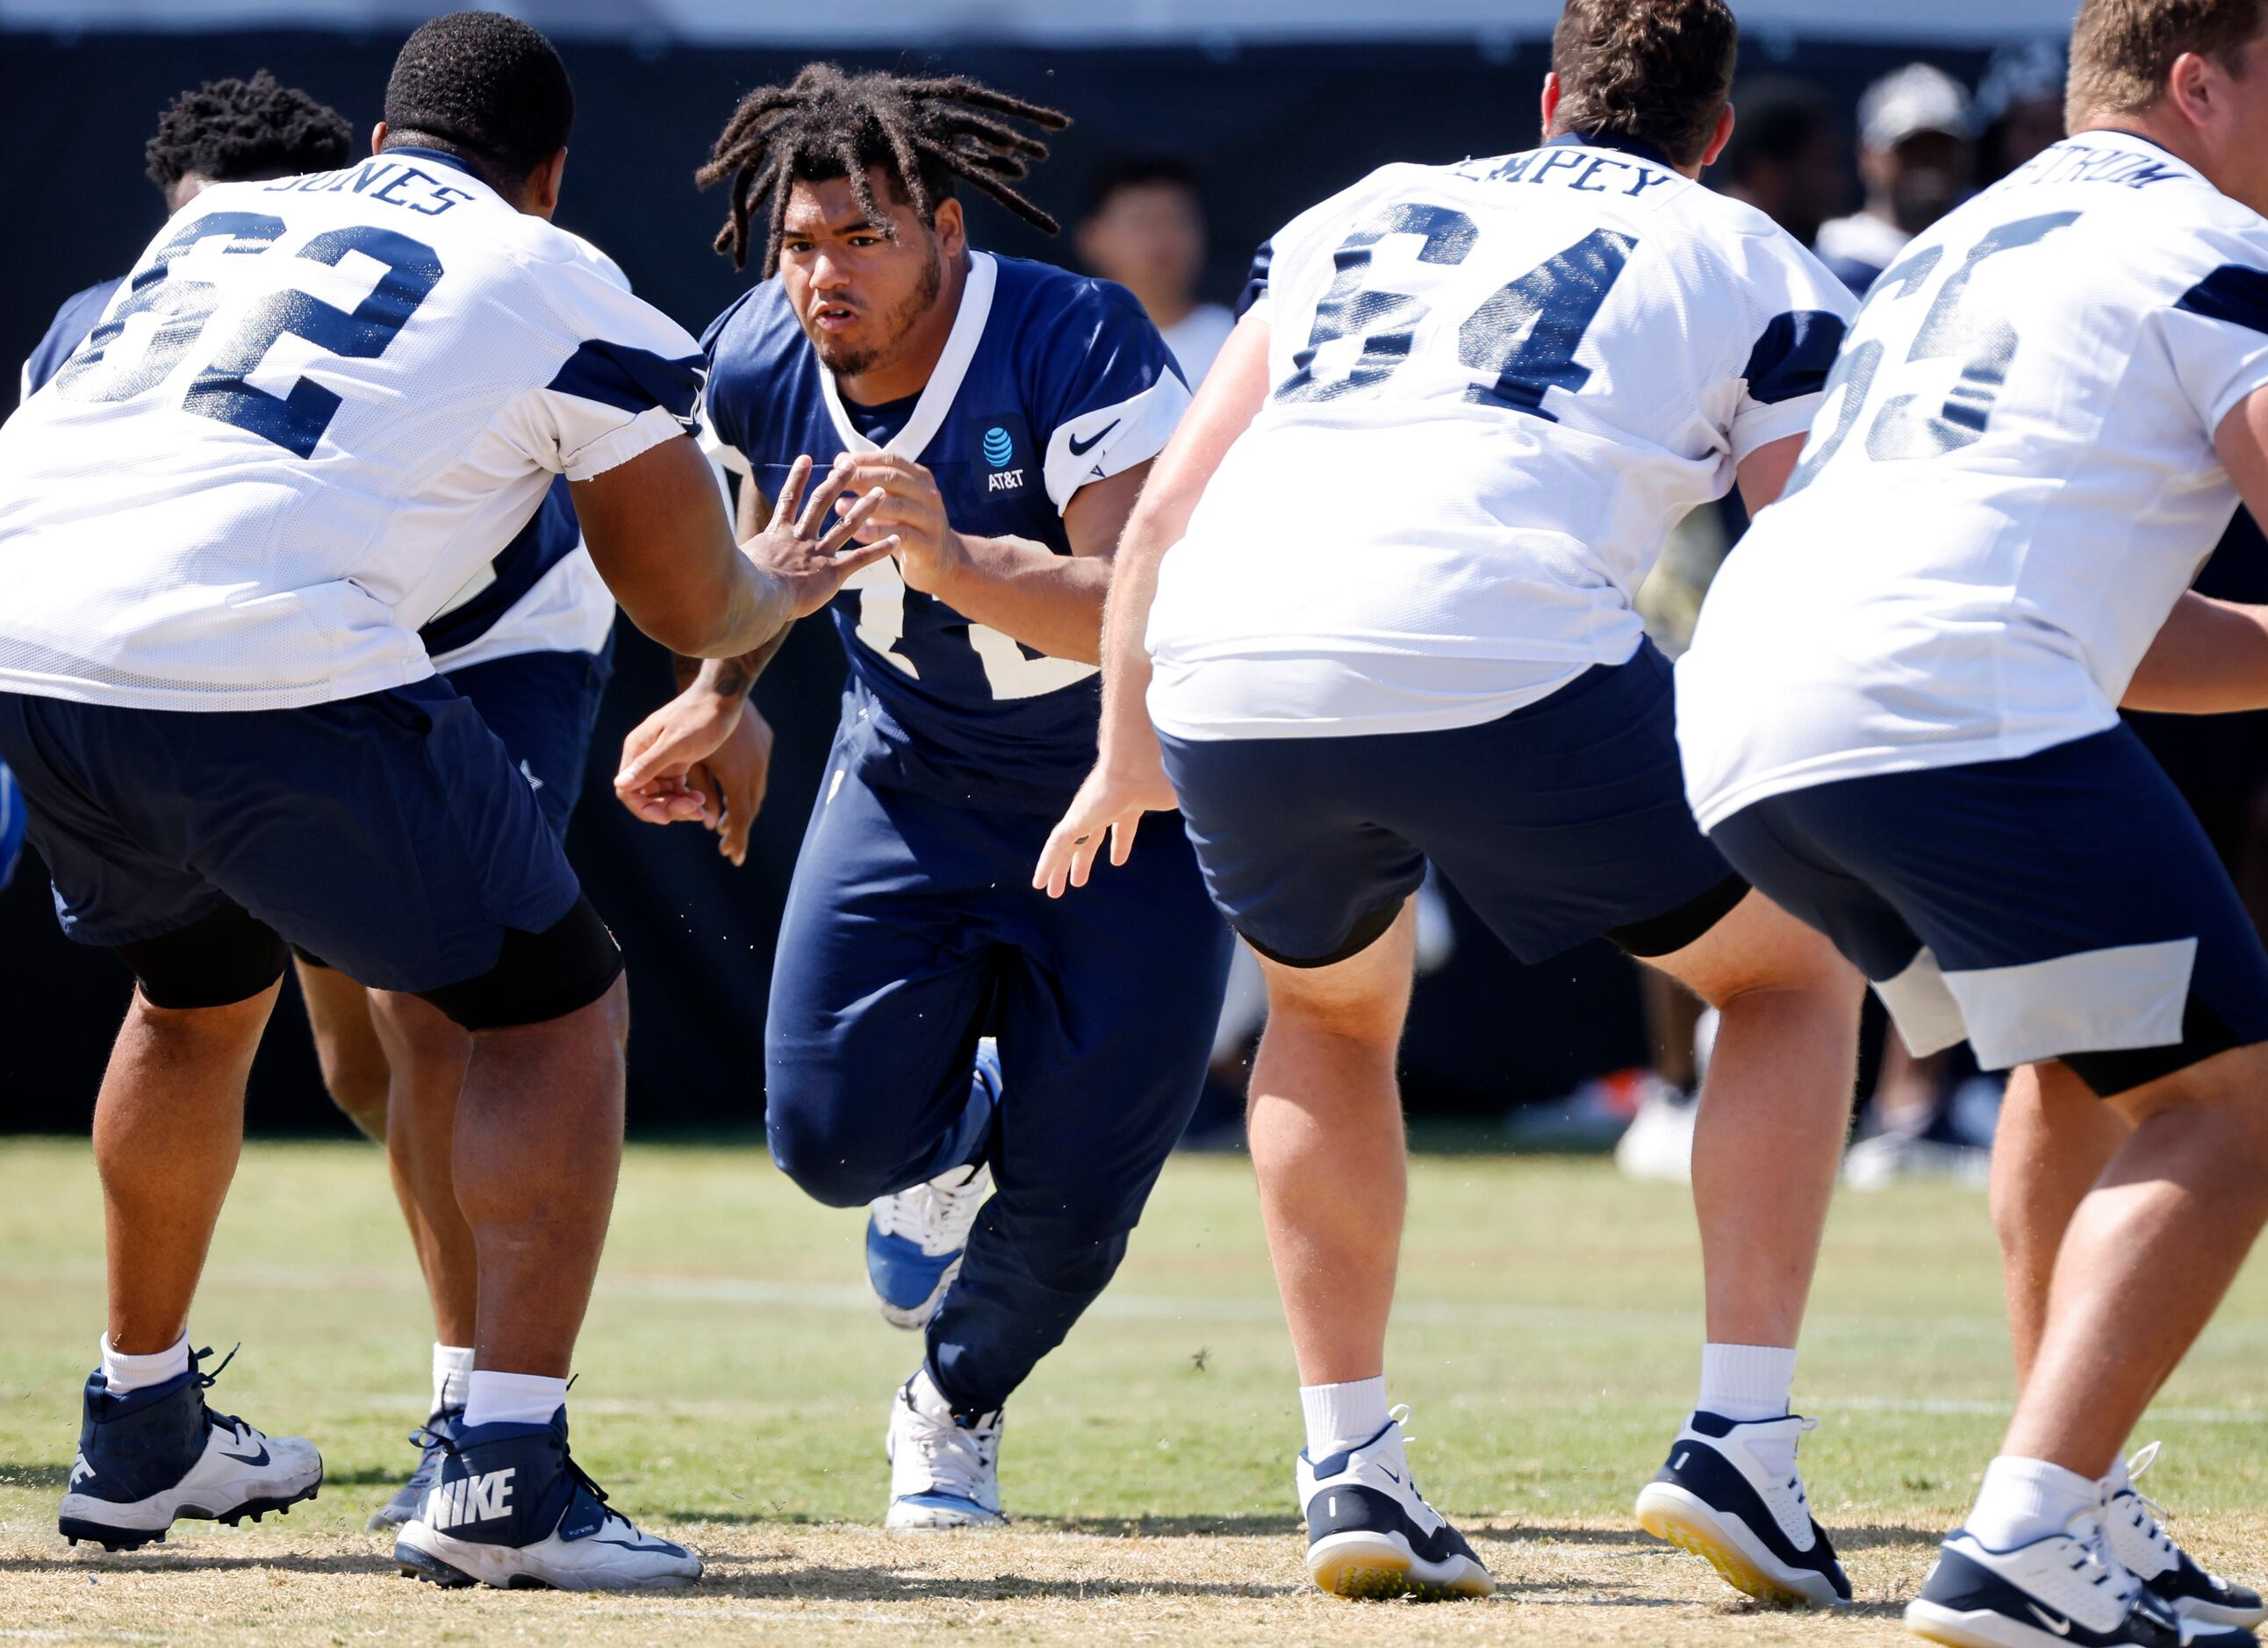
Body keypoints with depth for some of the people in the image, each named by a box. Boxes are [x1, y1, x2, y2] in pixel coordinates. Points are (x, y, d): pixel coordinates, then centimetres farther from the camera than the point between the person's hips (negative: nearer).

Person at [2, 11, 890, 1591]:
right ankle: (507, 1475, 0)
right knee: (557, 1003, 12)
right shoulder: (558, 292, 11)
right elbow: (698, 609, 17)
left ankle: (141, 1430, 44)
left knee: (202, 987, 33)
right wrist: (776, 589, 41)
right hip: (271, 671, -6)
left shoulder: (216, 223, 25)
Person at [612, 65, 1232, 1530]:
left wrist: (955, 562, -57)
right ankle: (953, 1128, 29)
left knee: (1077, 1190, -4)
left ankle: (958, 1408, 29)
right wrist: (721, 695, 7)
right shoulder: (760, 365, -15)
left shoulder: (1078, 346, -32)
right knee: (832, 1134, -10)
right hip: (913, 782, 4)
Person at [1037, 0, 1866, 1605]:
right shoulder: (1752, 266, 20)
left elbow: (1163, 513, 29)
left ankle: (1350, 1465, 23)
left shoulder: (1365, 212, 30)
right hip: (1505, 667, -4)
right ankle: (1740, 1443, 7)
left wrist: (1124, 753, 41)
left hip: (1228, 685, 4)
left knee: (1331, 1008, 34)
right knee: (1796, 974, 20)